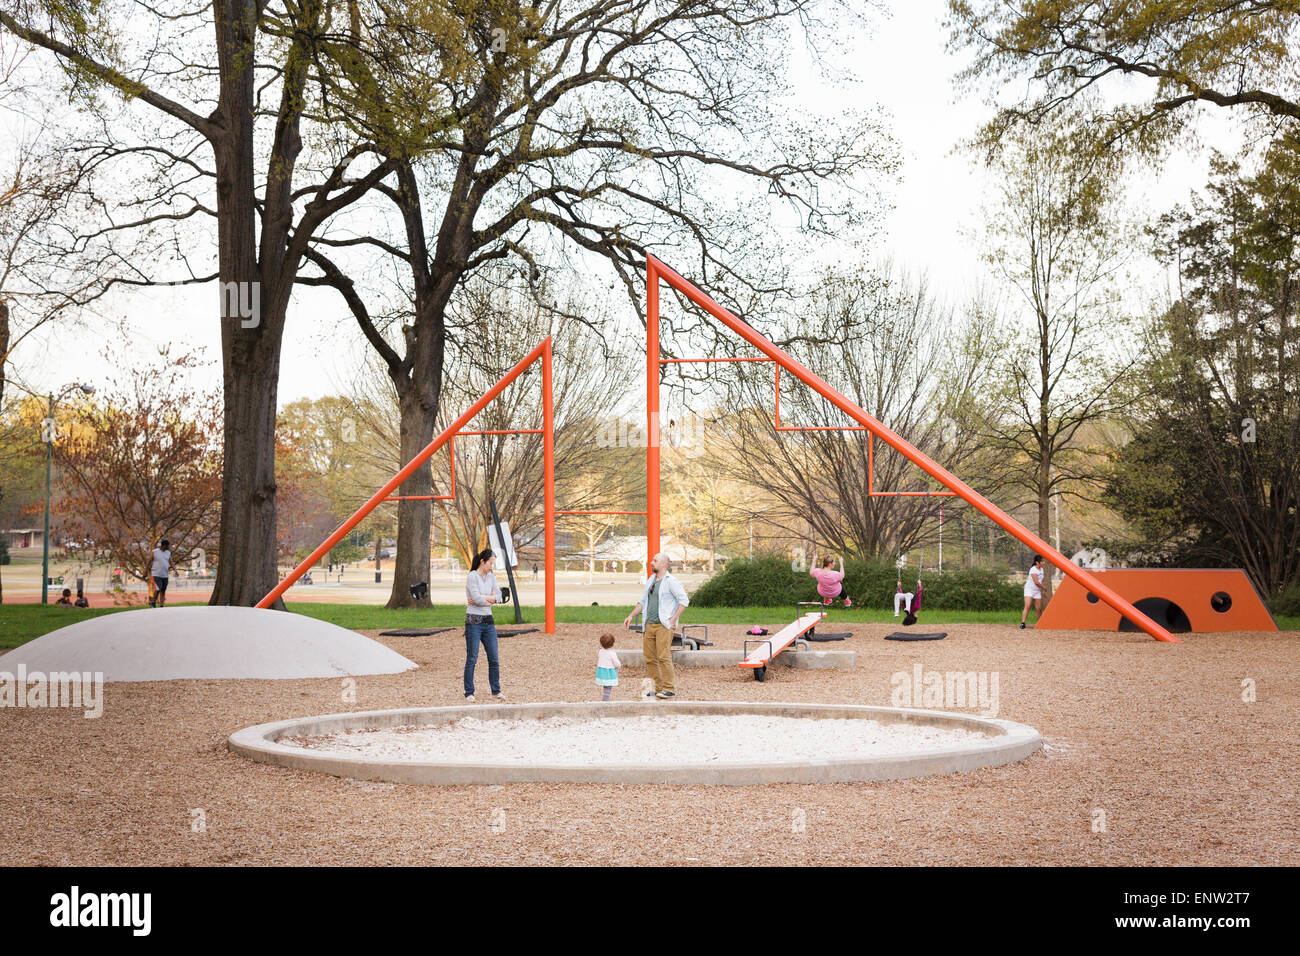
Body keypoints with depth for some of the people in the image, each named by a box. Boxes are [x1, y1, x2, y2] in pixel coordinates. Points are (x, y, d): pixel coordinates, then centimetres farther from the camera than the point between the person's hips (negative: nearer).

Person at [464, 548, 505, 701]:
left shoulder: (491, 577, 11)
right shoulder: (472, 576, -10)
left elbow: (498, 597, 1)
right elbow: (477, 599, -20)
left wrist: (482, 598, -12)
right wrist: (491, 599, -3)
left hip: (488, 621, 6)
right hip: (474, 621, -6)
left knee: (494, 658, 6)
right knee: (472, 658, -2)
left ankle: (496, 691, 16)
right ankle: (469, 693, 6)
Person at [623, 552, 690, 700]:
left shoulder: (671, 581, -6)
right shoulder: (650, 581, 17)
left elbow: (684, 600, -10)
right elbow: (642, 601, 25)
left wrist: (673, 619, -14)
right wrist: (631, 616, 14)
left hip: (664, 625, -7)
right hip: (650, 625, 8)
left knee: (663, 657, -13)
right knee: (650, 658, 5)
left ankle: (669, 689, -8)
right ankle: (655, 688, 12)